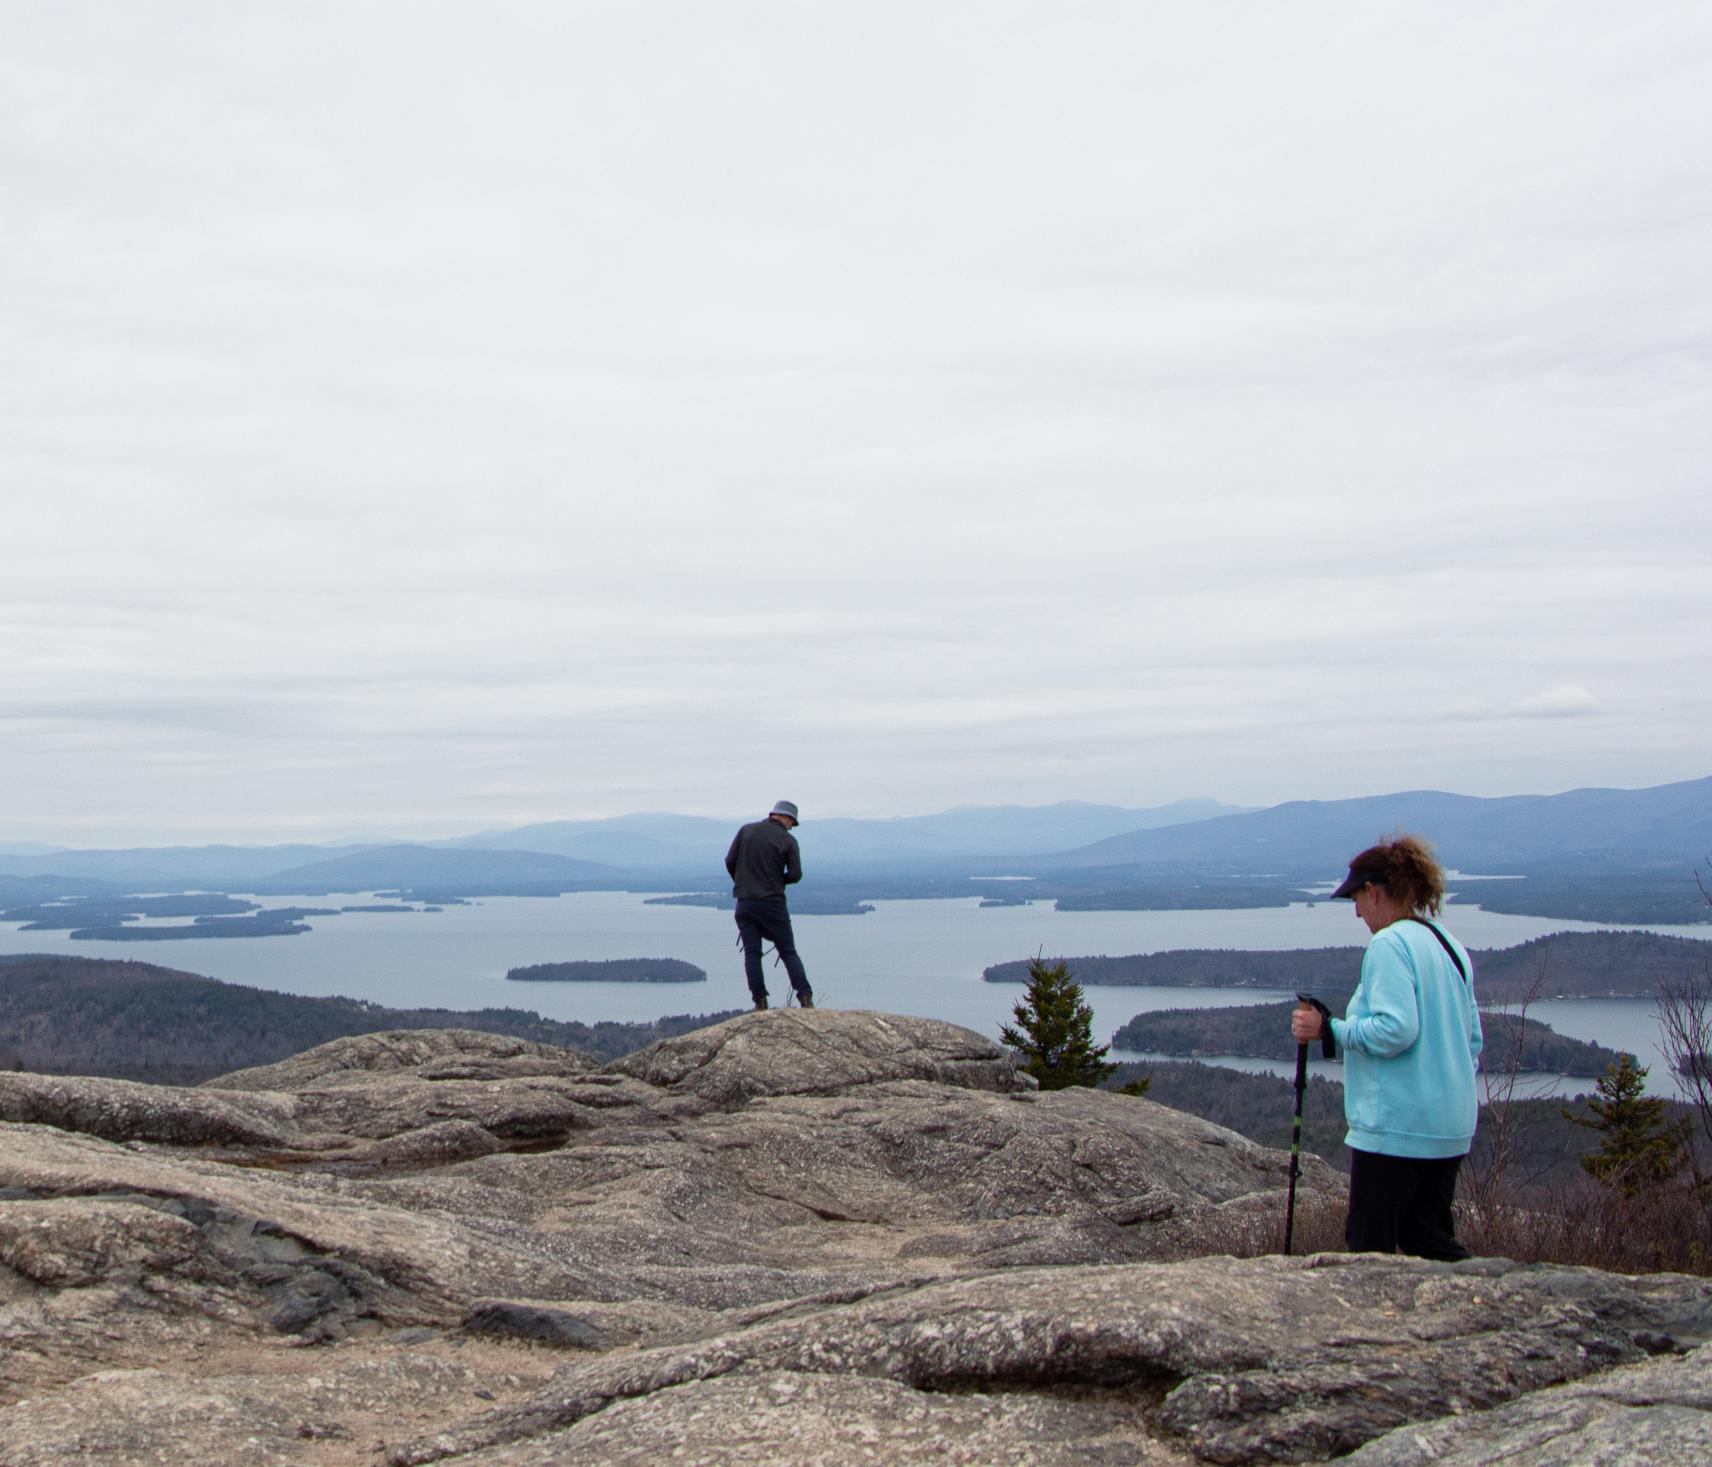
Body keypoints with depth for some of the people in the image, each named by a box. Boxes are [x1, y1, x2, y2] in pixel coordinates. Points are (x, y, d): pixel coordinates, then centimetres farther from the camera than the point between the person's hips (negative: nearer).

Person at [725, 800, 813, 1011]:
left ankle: (760, 1001, 3)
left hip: (745, 902, 2)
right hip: (772, 903, -2)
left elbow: (730, 861, 3)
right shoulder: (788, 840, -5)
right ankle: (805, 998, -2)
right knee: (788, 951, 6)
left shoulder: (746, 830, 3)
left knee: (752, 953, 7)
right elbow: (795, 875, -8)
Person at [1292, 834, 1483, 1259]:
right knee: (1429, 1240, 16)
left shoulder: (1389, 944, -14)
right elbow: (1472, 1040, 17)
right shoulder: (1450, 946, 13)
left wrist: (1329, 1028, -14)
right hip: (1450, 1128, 9)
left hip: (1395, 1125, -9)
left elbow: (1395, 1029, -24)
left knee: (1369, 1247, 0)